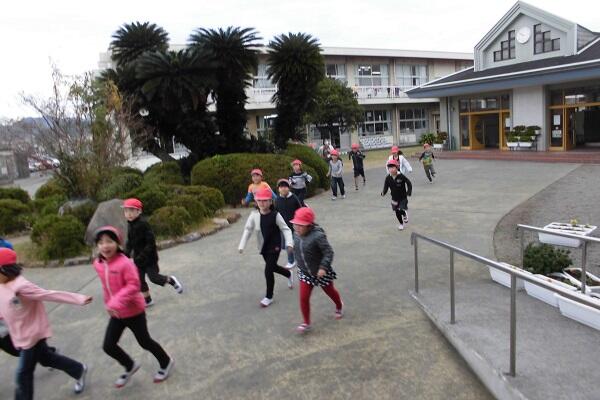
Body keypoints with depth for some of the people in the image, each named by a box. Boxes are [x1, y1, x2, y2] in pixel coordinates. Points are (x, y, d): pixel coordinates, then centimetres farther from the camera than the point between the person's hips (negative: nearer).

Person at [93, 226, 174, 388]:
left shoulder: (125, 263, -25)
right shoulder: (98, 264, -3)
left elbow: (134, 285, -28)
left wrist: (117, 302, -34)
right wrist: (109, 303, 16)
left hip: (134, 310, -6)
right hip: (116, 313, 6)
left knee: (144, 342, 9)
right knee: (108, 346, 7)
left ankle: (166, 362, 34)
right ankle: (130, 366, 33)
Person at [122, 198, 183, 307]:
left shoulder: (143, 224, -20)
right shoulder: (130, 225, 4)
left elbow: (151, 242, -22)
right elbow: (130, 242, 13)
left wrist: (142, 256, -25)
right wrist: (127, 253, -1)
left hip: (149, 256, -7)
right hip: (138, 257, 7)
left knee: (153, 277, -3)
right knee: (140, 279, 9)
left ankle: (171, 280, 24)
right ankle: (147, 300, 23)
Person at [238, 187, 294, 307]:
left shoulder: (275, 215, -18)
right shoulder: (254, 214, -9)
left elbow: (285, 229, -13)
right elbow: (248, 229, -2)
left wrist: (289, 243, -25)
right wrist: (242, 245, -5)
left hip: (275, 247, -5)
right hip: (263, 247, 5)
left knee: (268, 271, -6)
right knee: (272, 267, 21)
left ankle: (269, 297, 13)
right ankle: (289, 274, 52)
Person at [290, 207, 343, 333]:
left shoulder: (317, 236, -31)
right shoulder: (297, 234, -9)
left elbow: (329, 252, -29)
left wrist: (323, 267, -36)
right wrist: (300, 264, 14)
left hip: (321, 272, -5)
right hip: (305, 273, 5)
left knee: (330, 291, 22)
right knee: (303, 298, -1)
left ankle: (339, 306, 53)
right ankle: (306, 323, 17)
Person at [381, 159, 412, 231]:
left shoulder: (401, 176, -20)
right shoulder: (388, 178, -10)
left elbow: (409, 183, -10)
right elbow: (386, 187, -5)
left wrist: (409, 192, -17)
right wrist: (383, 192, -24)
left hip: (403, 197, -3)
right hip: (394, 198, 3)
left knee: (402, 210, -12)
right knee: (397, 212, 11)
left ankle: (405, 215, 26)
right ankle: (401, 224, 35)